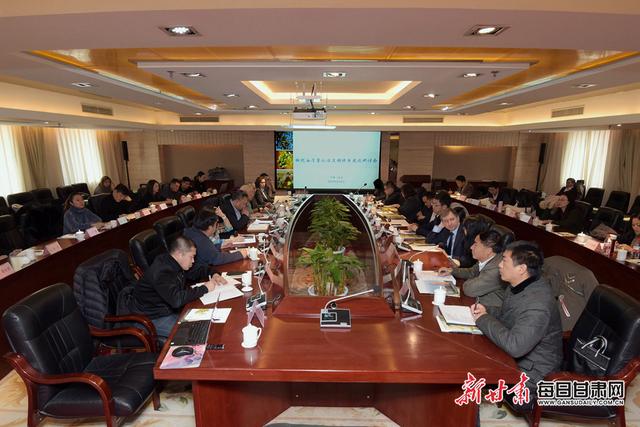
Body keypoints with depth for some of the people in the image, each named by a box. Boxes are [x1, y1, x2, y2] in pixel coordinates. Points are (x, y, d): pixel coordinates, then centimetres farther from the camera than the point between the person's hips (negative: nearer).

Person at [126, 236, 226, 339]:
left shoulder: (171, 262, -1)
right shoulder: (162, 272, -29)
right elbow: (176, 300, -36)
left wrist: (213, 275, -3)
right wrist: (204, 289, -26)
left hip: (167, 308, 9)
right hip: (151, 317, -9)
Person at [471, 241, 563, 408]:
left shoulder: (538, 304, -32)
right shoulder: (521, 285, -2)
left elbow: (515, 346, -38)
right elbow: (506, 313, 15)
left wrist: (484, 319, -25)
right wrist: (485, 310, -5)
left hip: (529, 372, -8)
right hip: (514, 356, 8)